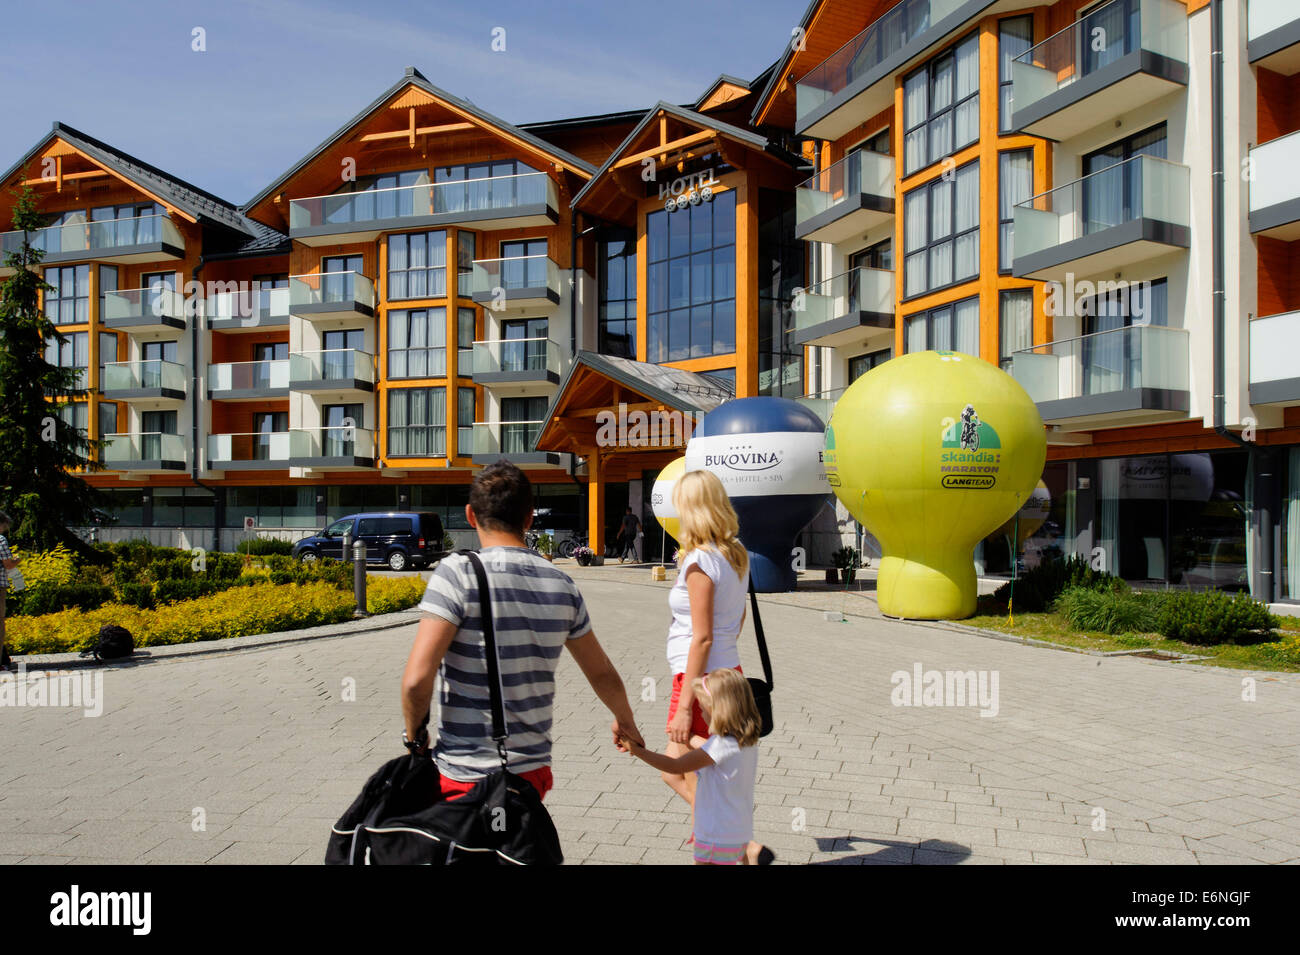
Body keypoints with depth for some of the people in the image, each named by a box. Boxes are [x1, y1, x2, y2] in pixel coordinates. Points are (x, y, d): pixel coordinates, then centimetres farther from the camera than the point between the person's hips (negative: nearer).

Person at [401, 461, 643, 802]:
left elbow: (417, 678, -20)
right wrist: (625, 719, 32)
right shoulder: (561, 584, 2)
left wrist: (415, 736, -1)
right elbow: (602, 674, 13)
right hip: (533, 770, 5)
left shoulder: (458, 572, -14)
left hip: (466, 776, -5)